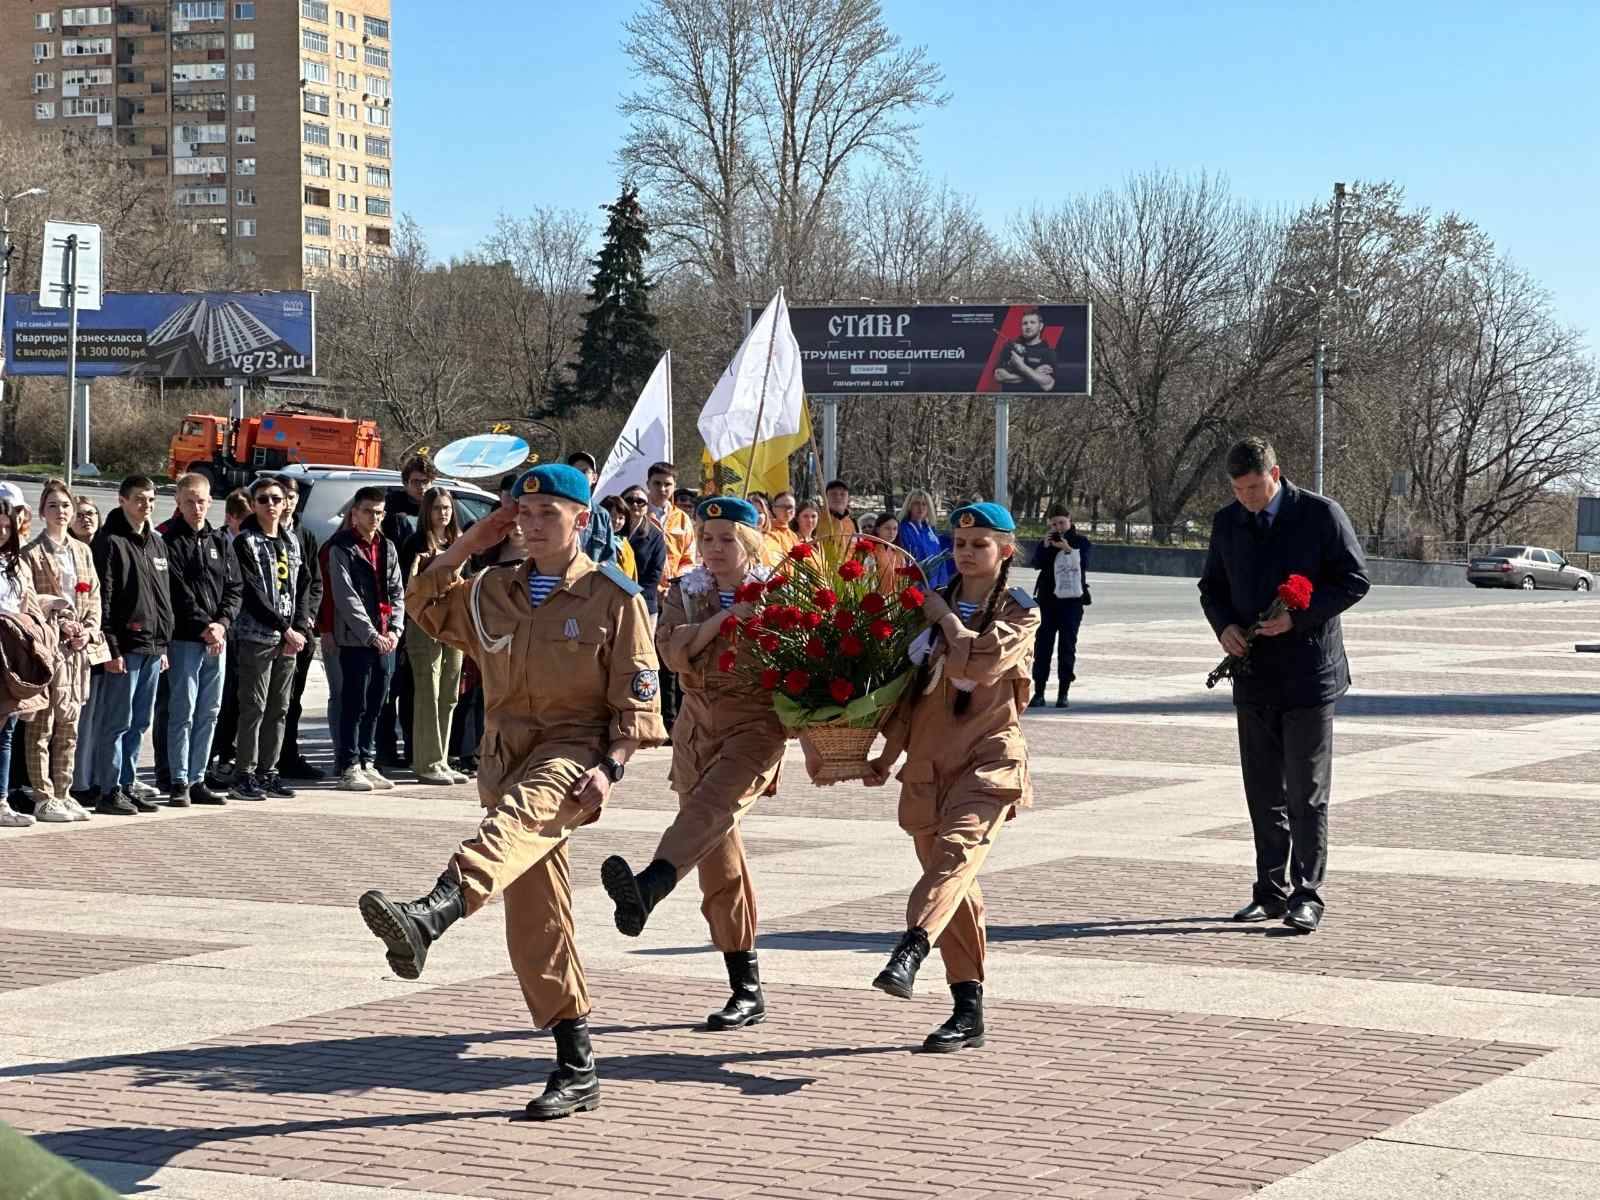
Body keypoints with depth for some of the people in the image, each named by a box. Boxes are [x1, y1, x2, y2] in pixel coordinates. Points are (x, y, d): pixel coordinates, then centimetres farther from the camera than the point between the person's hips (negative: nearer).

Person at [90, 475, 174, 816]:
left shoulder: (156, 542, 17)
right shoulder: (111, 541, -8)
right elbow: (103, 598, -13)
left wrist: (164, 644, 17)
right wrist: (111, 648, -17)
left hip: (152, 647, 8)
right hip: (125, 646, -8)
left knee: (139, 723, 11)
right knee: (117, 721, -5)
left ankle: (126, 785, 18)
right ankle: (110, 790, -1)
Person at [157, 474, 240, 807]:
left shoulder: (220, 541, 14)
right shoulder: (169, 540, -4)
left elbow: (234, 587, 11)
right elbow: (177, 592, -11)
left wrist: (223, 622, -5)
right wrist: (203, 626, -14)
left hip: (217, 638, 6)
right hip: (185, 638, -6)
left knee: (209, 713, 8)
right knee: (184, 711, -7)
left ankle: (197, 780, 14)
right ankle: (179, 782, -4)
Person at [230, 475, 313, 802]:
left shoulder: (291, 541, 15)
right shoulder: (245, 542, -5)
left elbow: (302, 587, 12)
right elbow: (252, 595, -12)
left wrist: (300, 628, -2)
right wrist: (285, 629, -14)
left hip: (289, 638, 7)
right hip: (256, 637, -6)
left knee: (279, 708, 9)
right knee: (254, 708, -6)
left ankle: (268, 772, 15)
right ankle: (245, 776, -4)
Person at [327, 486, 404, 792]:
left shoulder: (388, 548, 15)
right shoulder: (342, 548, -4)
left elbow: (397, 591, 14)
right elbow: (346, 597, -11)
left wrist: (395, 629, -2)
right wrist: (372, 635, -15)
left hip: (385, 640, 6)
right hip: (356, 639, -6)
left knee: (375, 706, 9)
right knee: (354, 705, -5)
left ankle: (367, 763, 16)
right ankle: (349, 767, -1)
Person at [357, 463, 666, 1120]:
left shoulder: (613, 596, -1)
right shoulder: (494, 591, 15)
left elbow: (637, 697, -3)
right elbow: (427, 605, 27)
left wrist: (610, 767, -17)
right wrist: (466, 546, 13)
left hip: (573, 749, -7)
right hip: (508, 754, 7)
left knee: (516, 818, -40)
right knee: (535, 920, 4)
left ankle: (428, 917, -69)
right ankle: (576, 1070, 10)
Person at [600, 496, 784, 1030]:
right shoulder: (686, 591, 11)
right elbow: (671, 650, -6)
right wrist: (722, 618, -16)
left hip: (756, 720, -5)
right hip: (698, 723, 5)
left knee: (711, 806, -34)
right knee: (719, 863, 5)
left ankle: (646, 889, -61)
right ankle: (747, 990, 12)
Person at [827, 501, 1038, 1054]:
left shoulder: (1020, 613, 3)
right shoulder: (931, 605, 16)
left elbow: (980, 663, -17)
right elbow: (908, 683, 18)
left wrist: (945, 618, -4)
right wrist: (888, 755, 15)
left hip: (988, 757, -5)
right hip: (928, 760, 5)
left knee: (956, 851, -29)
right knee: (955, 886, 5)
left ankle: (909, 951, -51)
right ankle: (968, 1012, 9)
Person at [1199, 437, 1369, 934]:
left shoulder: (1321, 515, -7)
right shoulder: (1227, 522, 8)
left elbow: (1355, 580, -6)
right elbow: (1212, 585, 18)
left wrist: (1298, 617, -17)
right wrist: (1223, 625, -4)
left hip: (1309, 673, -5)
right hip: (1254, 674, 5)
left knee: (1306, 793, -4)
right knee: (1263, 793, 9)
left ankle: (1306, 896, 0)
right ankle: (1271, 892, 18)